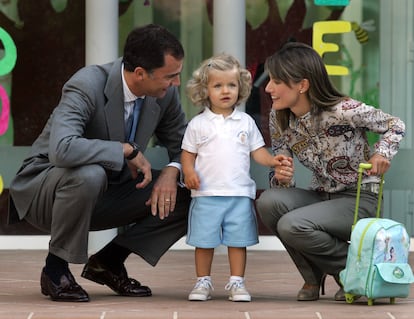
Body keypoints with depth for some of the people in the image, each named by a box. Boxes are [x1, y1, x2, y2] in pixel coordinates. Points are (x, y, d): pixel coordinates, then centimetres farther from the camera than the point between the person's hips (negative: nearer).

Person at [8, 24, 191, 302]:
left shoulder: (165, 93, -9)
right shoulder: (88, 86, -29)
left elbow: (184, 144, 6)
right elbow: (61, 149, -44)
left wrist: (172, 171, -17)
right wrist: (127, 150, -35)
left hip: (106, 192, 6)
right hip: (44, 190, -6)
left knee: (187, 199, -11)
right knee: (89, 175, -41)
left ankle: (109, 261, 6)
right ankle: (56, 269, -17)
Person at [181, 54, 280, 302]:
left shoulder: (246, 122, 8)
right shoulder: (198, 124, 3)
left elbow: (257, 151, 11)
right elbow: (188, 154, 6)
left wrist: (273, 161, -7)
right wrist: (189, 172, -12)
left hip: (239, 193, 1)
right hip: (207, 194, -1)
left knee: (238, 241, 3)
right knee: (204, 242, 4)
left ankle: (237, 283, 11)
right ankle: (203, 282, 15)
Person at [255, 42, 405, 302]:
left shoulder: (343, 110, -22)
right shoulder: (279, 120, -5)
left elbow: (396, 125, -6)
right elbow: (281, 178, 1)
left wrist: (382, 153, -26)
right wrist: (282, 178, -24)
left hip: (358, 201, -6)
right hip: (321, 196, 6)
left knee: (292, 226, -30)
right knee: (268, 201, -24)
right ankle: (314, 276, -2)